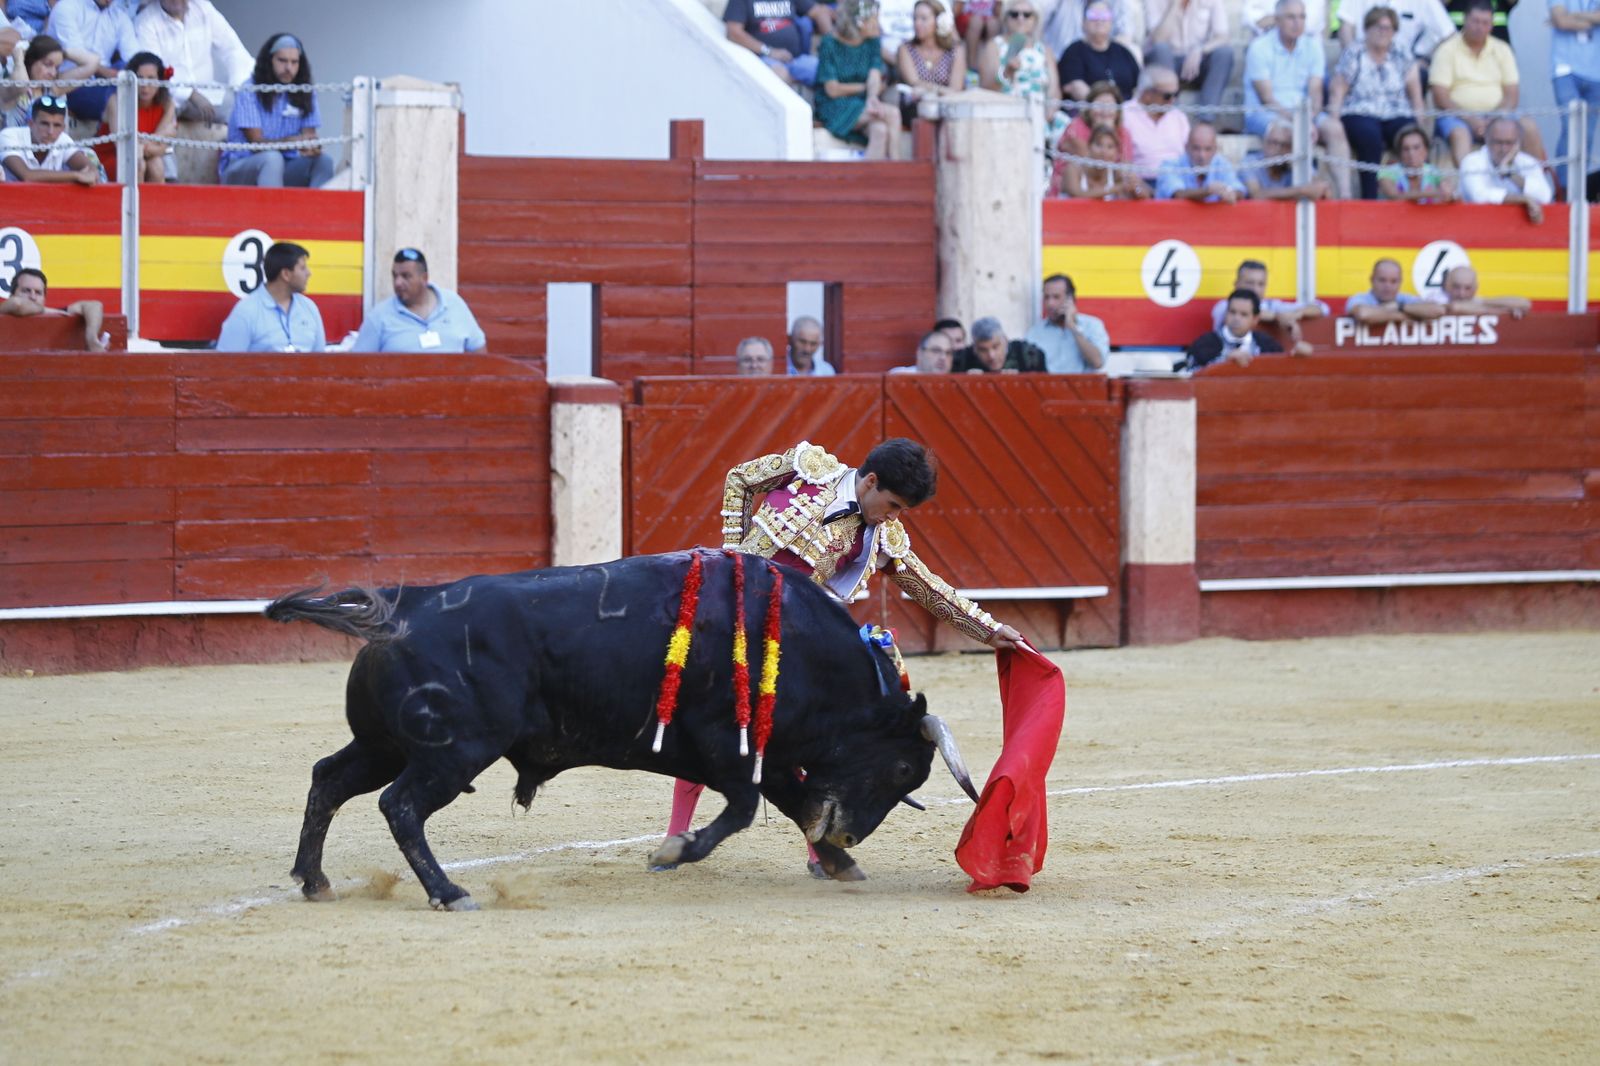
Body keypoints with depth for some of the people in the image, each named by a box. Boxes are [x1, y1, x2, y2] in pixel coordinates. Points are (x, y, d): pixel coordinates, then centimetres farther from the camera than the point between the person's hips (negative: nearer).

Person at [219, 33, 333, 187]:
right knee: (272, 157, -36)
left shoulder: (305, 94, 5)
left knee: (324, 160, -21)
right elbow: (257, 142, -17)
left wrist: (313, 147, -30)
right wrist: (292, 142, -36)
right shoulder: (249, 91, -9)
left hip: (282, 169, 4)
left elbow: (310, 134, -3)